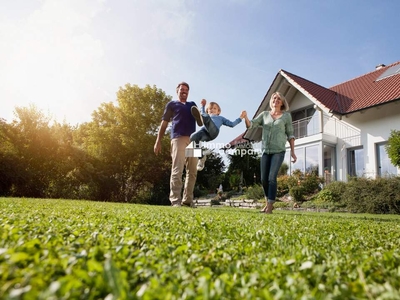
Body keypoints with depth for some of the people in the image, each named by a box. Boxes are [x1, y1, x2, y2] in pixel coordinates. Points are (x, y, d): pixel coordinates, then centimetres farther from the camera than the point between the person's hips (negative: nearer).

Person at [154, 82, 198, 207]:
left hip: (193, 140, 5)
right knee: (177, 170, -14)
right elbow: (164, 123, 10)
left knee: (192, 172, 1)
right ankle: (175, 200, -14)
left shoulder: (192, 105, 29)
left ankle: (187, 200, 6)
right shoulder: (172, 104, 18)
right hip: (178, 139, -5)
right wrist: (158, 141, 0)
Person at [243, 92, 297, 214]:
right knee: (264, 179, 2)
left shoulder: (286, 115, 5)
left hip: (278, 151, -3)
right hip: (266, 151, 3)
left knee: (272, 178, -15)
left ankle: (269, 206, -12)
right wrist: (245, 116, -18)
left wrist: (292, 151, -1)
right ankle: (268, 202, 22)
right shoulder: (264, 114, 11)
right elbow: (250, 125, 4)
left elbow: (290, 134, 6)